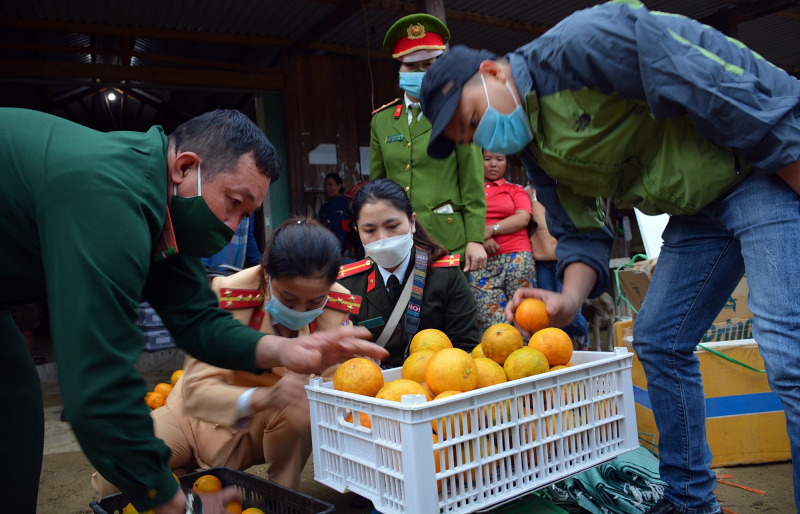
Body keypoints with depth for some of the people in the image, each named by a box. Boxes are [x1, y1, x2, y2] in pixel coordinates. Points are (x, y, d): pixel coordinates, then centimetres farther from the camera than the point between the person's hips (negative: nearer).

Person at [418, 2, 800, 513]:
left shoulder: (582, 42, -21)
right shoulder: (537, 150, 5)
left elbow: (724, 91, -24)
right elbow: (582, 234, 6)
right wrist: (569, 299, -13)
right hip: (698, 208, 9)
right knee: (659, 341, 9)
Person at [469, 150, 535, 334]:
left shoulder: (516, 189, 19)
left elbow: (523, 217, 2)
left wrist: (490, 229, -6)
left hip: (516, 257, 0)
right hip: (480, 262, 0)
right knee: (492, 322, -9)